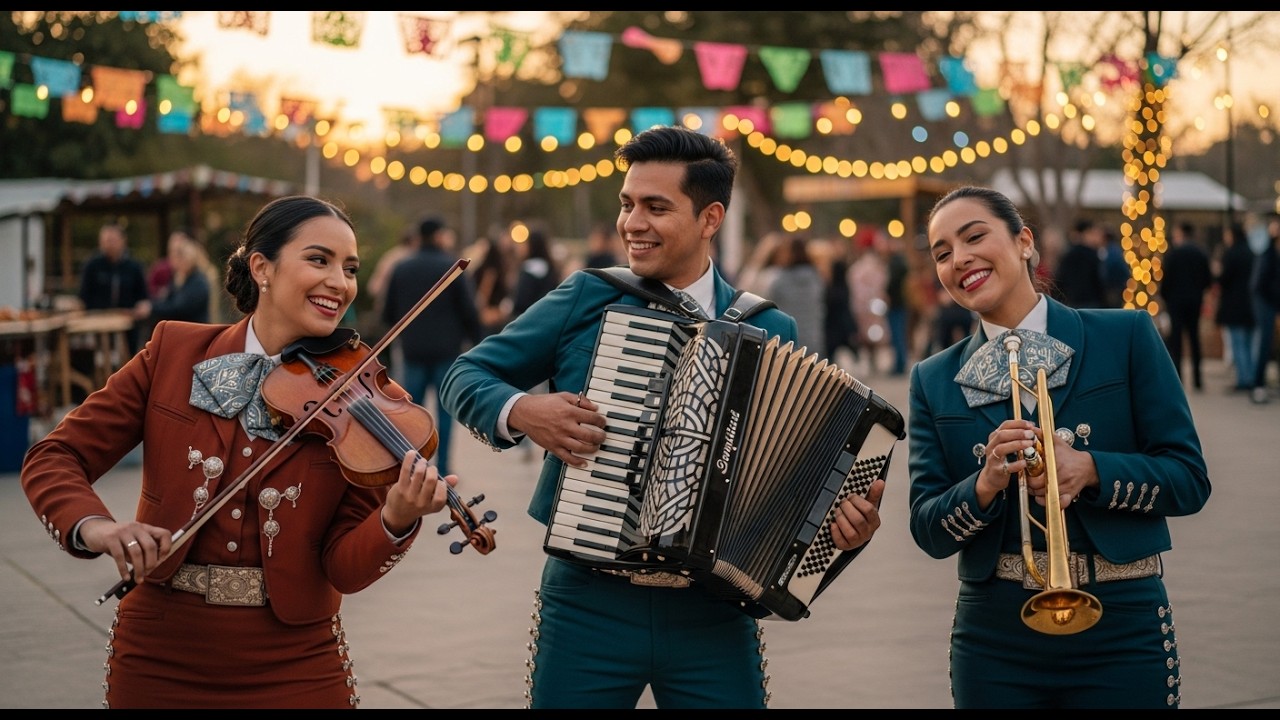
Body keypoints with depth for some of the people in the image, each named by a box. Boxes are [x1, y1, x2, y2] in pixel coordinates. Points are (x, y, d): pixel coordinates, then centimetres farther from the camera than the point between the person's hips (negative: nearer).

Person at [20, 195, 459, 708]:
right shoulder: (174, 352, -2)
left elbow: (344, 568, -10)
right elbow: (53, 459, -3)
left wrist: (396, 522, -31)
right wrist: (93, 525, -23)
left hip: (294, 666, -1)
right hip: (160, 659, 1)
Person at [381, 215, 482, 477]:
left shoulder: (401, 268, 4)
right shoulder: (452, 266, -7)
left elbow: (388, 314, 8)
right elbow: (469, 311, -7)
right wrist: (475, 341, 6)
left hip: (412, 350, 3)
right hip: (447, 350, -3)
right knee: (445, 411, 3)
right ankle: (442, 469, 1)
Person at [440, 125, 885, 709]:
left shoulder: (770, 332, 4)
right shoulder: (587, 299, 2)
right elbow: (467, 375, 6)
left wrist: (848, 520, -13)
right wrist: (520, 411, -14)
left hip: (714, 614, 1)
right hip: (588, 602, 0)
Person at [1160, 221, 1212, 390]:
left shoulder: (1173, 253, -10)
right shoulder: (1202, 253, 2)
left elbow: (1167, 278, -12)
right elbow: (1208, 279, 1)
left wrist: (1164, 295, 3)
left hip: (1176, 300, -4)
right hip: (1195, 300, 4)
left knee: (1175, 338, -1)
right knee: (1194, 337, 11)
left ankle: (1176, 376, -8)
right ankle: (1197, 378, 10)